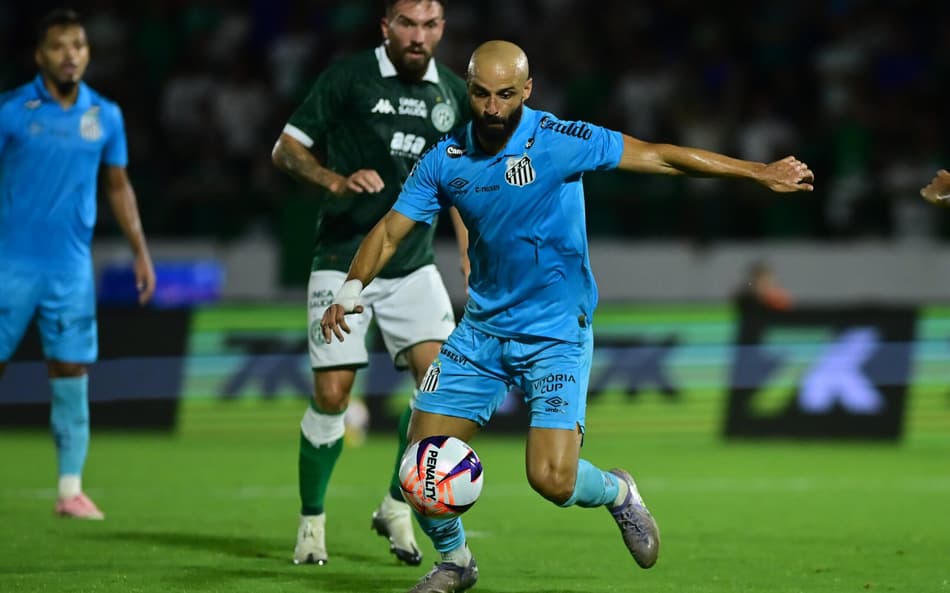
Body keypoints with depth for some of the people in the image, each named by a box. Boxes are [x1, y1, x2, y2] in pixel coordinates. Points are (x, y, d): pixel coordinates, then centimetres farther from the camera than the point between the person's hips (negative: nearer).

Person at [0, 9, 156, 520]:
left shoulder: (105, 116, 6)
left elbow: (118, 187, 16)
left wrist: (141, 252, 11)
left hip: (71, 267, 3)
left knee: (71, 373, 0)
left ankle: (71, 490, 3)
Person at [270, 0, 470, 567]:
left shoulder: (452, 94, 5)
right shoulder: (348, 77, -7)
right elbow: (286, 149, -4)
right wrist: (338, 181, -21)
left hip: (413, 263, 4)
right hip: (344, 260, -4)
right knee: (331, 394, -7)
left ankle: (397, 507, 6)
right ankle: (312, 519, 13)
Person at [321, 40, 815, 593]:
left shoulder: (559, 141, -14)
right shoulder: (445, 160, -3)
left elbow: (657, 156, -13)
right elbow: (391, 231, 2)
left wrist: (758, 171, -14)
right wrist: (352, 289, -16)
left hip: (556, 333, -4)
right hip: (482, 329, 4)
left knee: (552, 479, -16)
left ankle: (617, 492, 20)